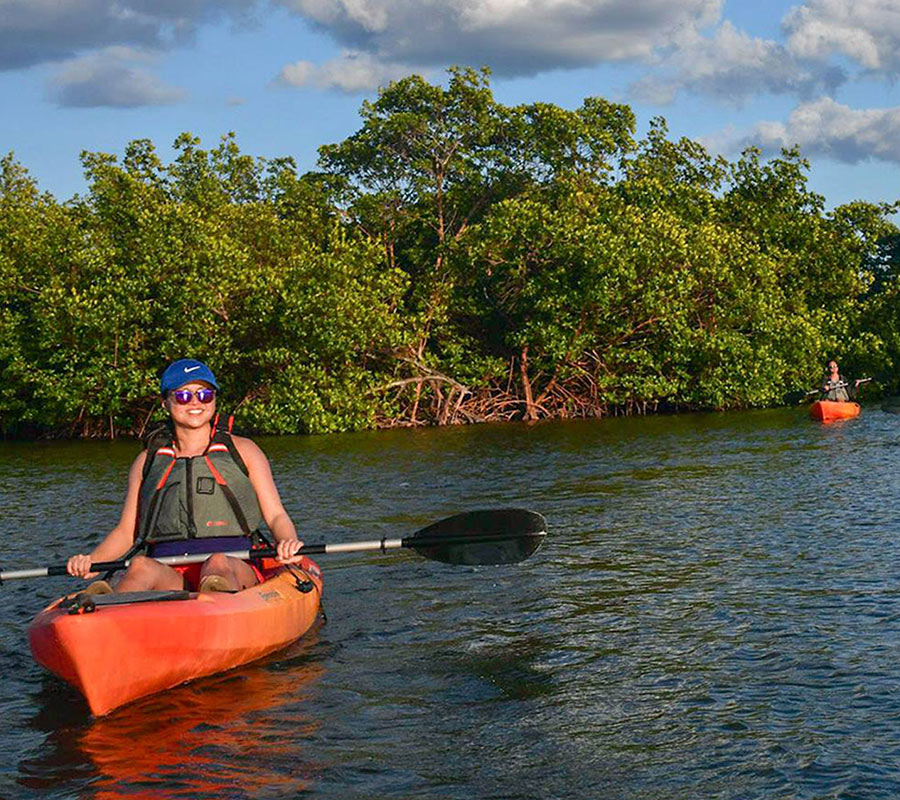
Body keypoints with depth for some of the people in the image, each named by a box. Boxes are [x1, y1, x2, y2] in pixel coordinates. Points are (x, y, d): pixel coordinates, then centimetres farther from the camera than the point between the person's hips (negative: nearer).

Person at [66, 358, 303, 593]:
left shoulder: (242, 450, 16)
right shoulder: (148, 460, 20)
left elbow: (276, 516, 11)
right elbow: (126, 531, 20)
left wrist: (288, 543, -14)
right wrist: (91, 560, -1)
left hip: (236, 569, -1)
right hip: (169, 572, 1)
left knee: (218, 564, -37)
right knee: (141, 566, -34)